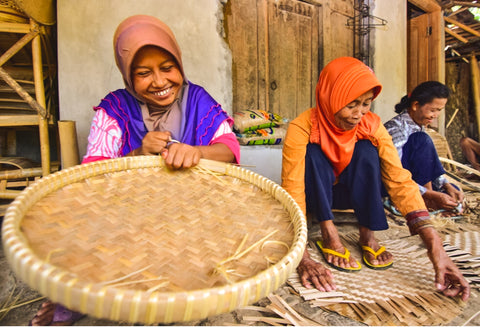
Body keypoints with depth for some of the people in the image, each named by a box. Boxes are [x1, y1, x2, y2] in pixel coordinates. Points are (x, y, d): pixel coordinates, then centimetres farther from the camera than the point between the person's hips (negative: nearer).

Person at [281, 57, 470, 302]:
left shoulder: (372, 126, -17)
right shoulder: (302, 128, -28)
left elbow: (400, 180, -24)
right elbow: (292, 191, -36)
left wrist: (433, 243, -36)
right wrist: (303, 258, -45)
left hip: (346, 193, 3)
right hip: (314, 196, -2)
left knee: (366, 149, -26)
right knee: (312, 151, -31)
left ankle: (367, 235, -16)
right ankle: (328, 234, -25)